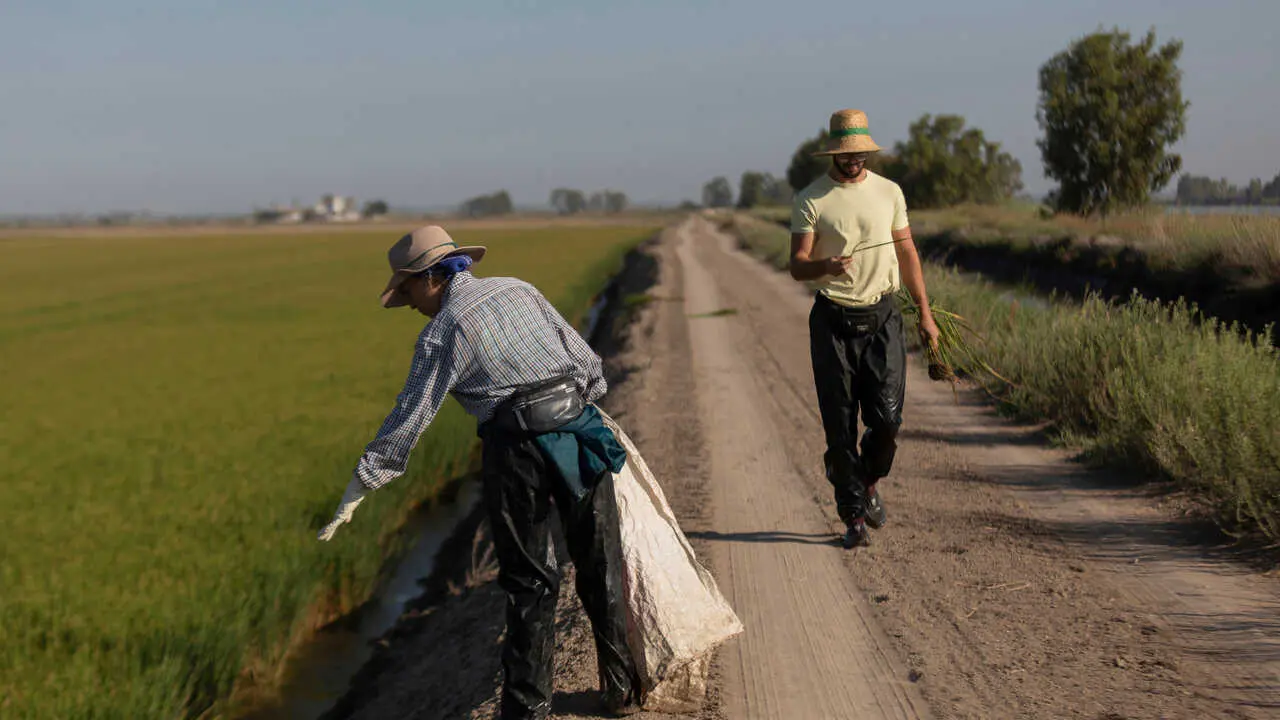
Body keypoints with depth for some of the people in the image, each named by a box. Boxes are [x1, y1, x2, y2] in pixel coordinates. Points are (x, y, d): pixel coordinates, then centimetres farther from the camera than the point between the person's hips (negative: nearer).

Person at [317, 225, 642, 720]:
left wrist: (354, 494, 3)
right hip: (580, 427, 5)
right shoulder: (518, 289, 14)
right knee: (599, 567, 15)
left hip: (516, 447, -5)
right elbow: (584, 358, 15)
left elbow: (409, 418, -2)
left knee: (529, 582, 6)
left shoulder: (442, 331, 0)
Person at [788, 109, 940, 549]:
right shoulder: (810, 200, -2)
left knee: (887, 417, -5)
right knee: (840, 425, -1)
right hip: (833, 320, -2)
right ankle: (854, 516, 10)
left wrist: (925, 312, 10)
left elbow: (906, 253, 14)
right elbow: (797, 266, -7)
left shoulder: (889, 192, 9)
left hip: (882, 318, 2)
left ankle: (867, 483, 24)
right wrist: (827, 266, -29)